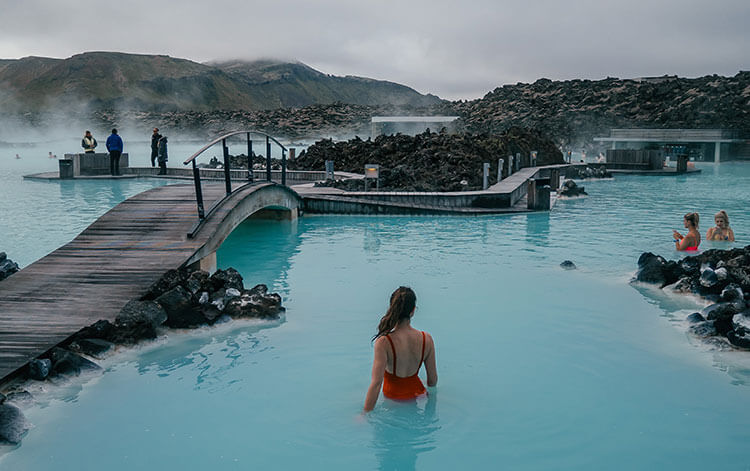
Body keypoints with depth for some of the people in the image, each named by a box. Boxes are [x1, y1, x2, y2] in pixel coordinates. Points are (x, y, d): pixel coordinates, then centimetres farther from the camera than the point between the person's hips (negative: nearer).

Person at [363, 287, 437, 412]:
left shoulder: (384, 342, -25)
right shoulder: (427, 339, -13)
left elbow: (376, 383, -27)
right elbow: (433, 381, -2)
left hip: (392, 398, -3)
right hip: (417, 393, 3)